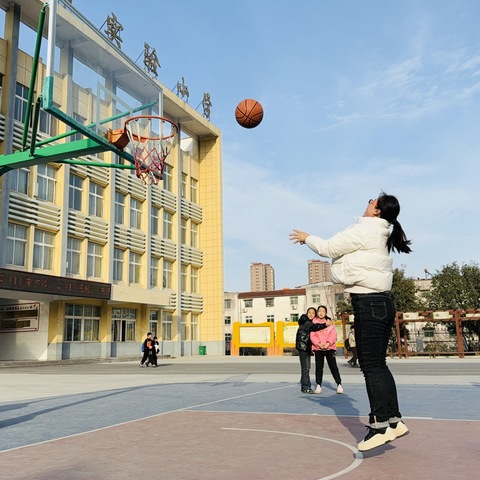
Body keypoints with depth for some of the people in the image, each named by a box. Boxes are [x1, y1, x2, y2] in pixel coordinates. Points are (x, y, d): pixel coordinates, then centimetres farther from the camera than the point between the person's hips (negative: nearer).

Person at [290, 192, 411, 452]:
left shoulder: (364, 231, -11)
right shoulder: (379, 234, 18)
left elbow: (329, 248, -6)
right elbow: (338, 248, 21)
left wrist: (307, 238, 11)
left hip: (369, 303, -10)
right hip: (381, 303, 10)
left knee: (371, 366, -7)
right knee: (378, 365, 13)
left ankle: (380, 425, -3)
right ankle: (394, 421, 18)